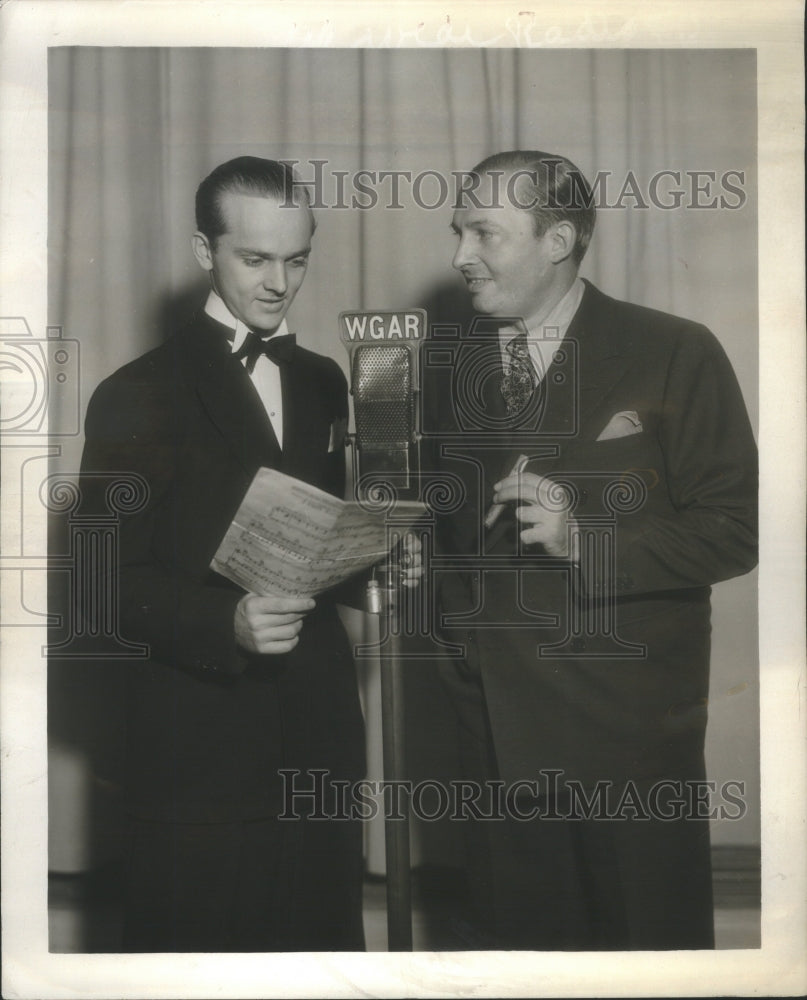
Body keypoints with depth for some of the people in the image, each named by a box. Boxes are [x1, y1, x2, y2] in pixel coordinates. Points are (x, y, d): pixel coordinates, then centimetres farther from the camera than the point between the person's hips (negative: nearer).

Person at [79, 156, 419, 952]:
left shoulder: (323, 382, 14)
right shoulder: (138, 396, -5)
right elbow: (109, 581, -9)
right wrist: (226, 623, -25)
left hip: (319, 722, 5)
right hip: (198, 736, -5)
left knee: (325, 934, 10)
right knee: (198, 944, 3)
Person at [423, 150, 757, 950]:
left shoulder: (675, 357, -6)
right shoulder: (451, 371, 8)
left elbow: (735, 530, -8)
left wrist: (585, 539, -20)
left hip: (630, 735, -3)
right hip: (496, 732, 4)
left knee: (652, 940, 8)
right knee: (513, 936, 13)